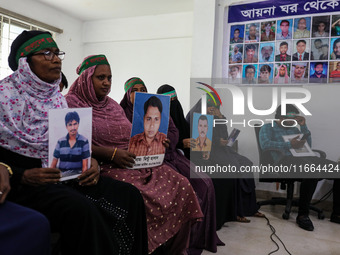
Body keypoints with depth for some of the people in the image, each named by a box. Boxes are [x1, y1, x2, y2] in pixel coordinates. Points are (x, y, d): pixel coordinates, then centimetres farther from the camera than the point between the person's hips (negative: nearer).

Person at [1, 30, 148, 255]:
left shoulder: (58, 97, 13)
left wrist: (90, 162, -5)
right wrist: (23, 176, -22)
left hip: (64, 176, 6)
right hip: (23, 182, -6)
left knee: (130, 195, -12)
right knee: (80, 208, -36)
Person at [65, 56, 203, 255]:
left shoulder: (113, 105, 21)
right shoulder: (72, 103, 0)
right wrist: (111, 153, -21)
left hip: (135, 161, 7)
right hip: (104, 166, -6)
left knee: (181, 185, -13)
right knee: (143, 197, -33)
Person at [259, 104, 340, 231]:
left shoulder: (294, 128, 32)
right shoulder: (268, 127, 13)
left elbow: (308, 144, 23)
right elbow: (264, 144, -7)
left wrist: (303, 126, 15)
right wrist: (289, 144, -10)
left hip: (305, 158, 7)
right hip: (285, 160, -7)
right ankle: (302, 214, -30)